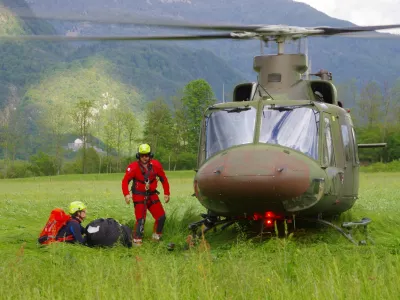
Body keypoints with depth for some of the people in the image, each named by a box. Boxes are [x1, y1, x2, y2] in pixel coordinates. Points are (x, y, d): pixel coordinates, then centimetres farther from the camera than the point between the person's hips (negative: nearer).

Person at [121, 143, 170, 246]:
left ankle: (156, 237, 23)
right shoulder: (133, 167, -13)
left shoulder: (156, 165, -3)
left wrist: (166, 193, 6)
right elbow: (125, 181, -13)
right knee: (140, 219, -12)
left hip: (152, 195, 4)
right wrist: (126, 194, -26)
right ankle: (137, 240, -4)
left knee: (161, 217, 3)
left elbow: (164, 179, 7)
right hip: (139, 196, -4)